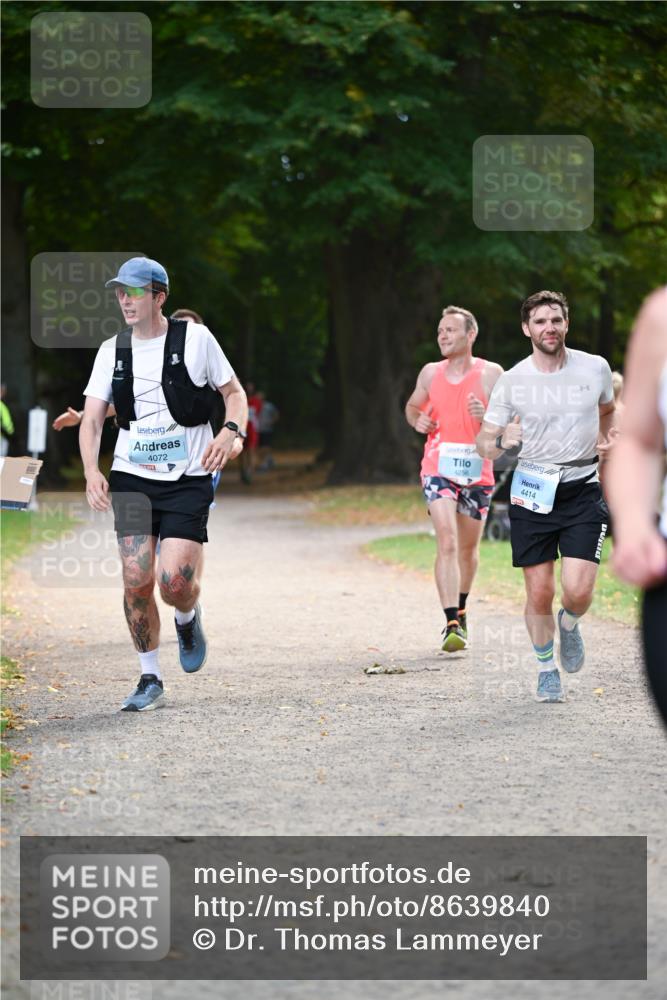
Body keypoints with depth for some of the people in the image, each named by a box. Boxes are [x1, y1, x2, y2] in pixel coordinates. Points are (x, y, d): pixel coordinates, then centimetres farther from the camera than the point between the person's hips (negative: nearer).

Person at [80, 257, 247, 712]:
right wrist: (91, 470, -13)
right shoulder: (112, 351, 6)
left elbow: (235, 392, 6)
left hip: (188, 481, -3)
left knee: (174, 581, -16)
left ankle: (189, 618, 22)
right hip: (131, 480, 3)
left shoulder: (195, 339, -3)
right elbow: (92, 419, 4)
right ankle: (150, 679, 11)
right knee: (137, 581, -5)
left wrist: (230, 432, -15)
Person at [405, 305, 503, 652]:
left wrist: (486, 417, -23)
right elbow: (412, 406, 22)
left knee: (468, 547, 14)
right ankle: (452, 624, -22)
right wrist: (417, 420, -1)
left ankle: (460, 609, 40)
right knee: (447, 543, -17)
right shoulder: (430, 373, 5)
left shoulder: (490, 374, -4)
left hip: (477, 471, 0)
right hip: (438, 469, 0)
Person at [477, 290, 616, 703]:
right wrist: (501, 441, -21)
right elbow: (484, 443, 0)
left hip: (583, 491, 0)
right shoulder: (512, 381, -4)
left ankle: (569, 624, 23)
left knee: (579, 591, -13)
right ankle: (546, 668, 24)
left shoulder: (595, 368, 0)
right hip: (532, 492, 0)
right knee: (540, 594, 0)